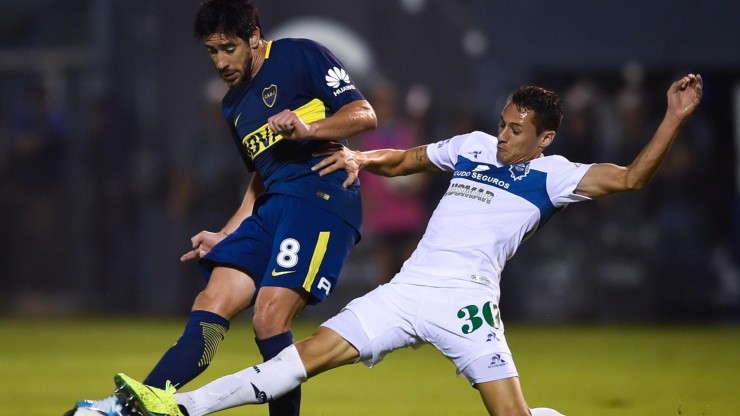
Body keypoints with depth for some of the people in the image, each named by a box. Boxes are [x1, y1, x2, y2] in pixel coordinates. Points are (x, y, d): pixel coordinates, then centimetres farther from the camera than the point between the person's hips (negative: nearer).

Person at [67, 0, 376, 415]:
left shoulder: (301, 56, 0)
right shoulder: (235, 106, 24)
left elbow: (364, 115, -5)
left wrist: (307, 129, -22)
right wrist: (225, 237, 24)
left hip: (322, 197, -8)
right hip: (273, 207, 8)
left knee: (270, 318, -20)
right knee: (212, 304, -7)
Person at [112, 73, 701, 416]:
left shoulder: (552, 176, 3)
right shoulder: (473, 147, 19)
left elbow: (629, 178, -8)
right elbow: (402, 161, 31)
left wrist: (674, 118, -16)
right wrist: (362, 159, 12)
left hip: (466, 301, -4)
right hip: (408, 288, 4)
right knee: (310, 354, -5)